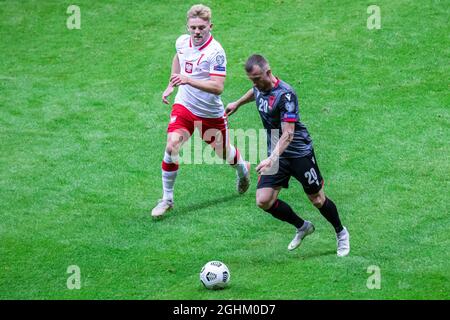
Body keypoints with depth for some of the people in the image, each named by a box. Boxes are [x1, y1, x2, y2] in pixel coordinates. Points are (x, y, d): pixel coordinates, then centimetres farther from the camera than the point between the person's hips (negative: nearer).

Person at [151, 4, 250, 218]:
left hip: (210, 113, -3)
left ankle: (242, 169, 54)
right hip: (184, 106, 3)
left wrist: (188, 80, -41)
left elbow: (218, 87, -31)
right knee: (171, 146, -19)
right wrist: (171, 85, 18)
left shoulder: (216, 52, -23)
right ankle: (167, 199, -5)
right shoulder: (182, 42, -5)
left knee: (224, 154, 16)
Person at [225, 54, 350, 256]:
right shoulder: (259, 87, -3)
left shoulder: (285, 94, -27)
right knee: (263, 201, -6)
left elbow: (288, 134, -33)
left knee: (317, 200, 4)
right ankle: (302, 227, 18)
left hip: (300, 153, -7)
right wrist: (237, 103, 38)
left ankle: (341, 233, 33)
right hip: (275, 154, 7)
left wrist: (272, 159, -45)